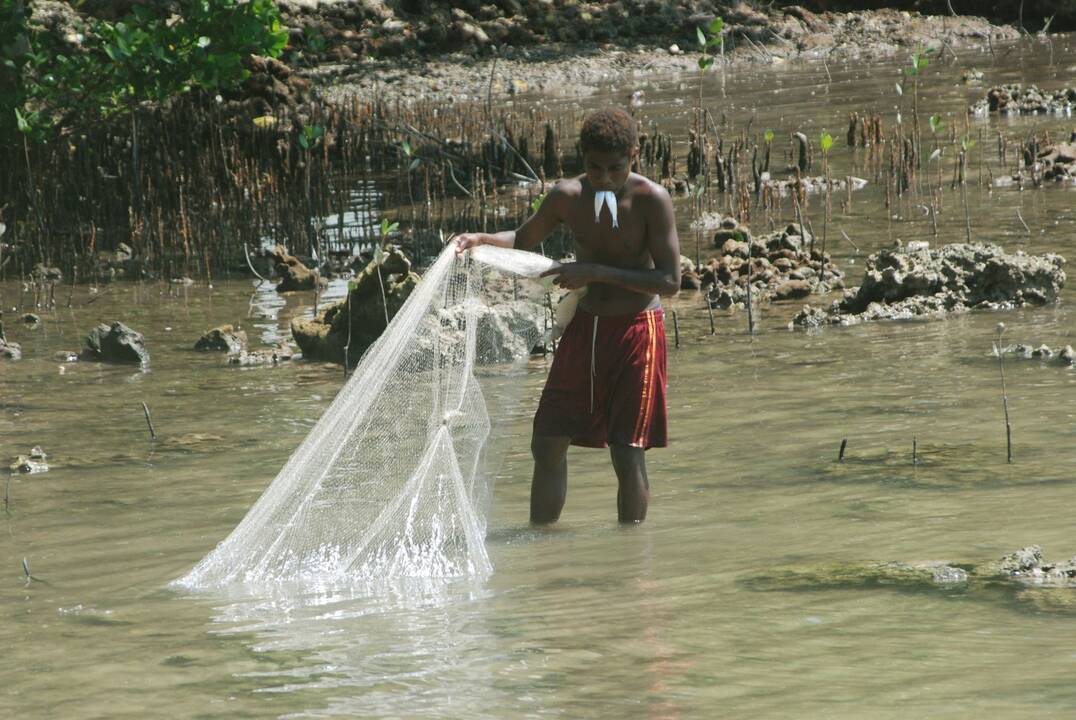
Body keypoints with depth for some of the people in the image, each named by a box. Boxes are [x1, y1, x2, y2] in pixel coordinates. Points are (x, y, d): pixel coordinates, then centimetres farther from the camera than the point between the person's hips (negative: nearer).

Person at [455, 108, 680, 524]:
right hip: (585, 328, 5)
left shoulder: (651, 200, -16)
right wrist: (481, 239, -6)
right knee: (548, 444, 4)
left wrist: (596, 272, -25)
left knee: (628, 454, -5)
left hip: (636, 332, -5)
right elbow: (524, 239, 16)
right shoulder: (568, 197, -3)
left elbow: (670, 282, -19)